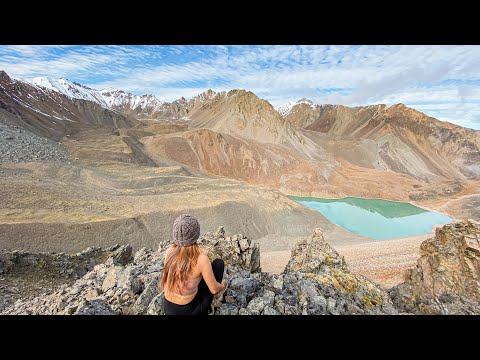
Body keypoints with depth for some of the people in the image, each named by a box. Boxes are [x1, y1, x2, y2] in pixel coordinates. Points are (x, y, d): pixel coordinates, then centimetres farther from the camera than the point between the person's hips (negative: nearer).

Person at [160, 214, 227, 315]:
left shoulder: (169, 251, -13)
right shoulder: (201, 259, -28)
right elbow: (214, 289, -15)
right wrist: (223, 285, 8)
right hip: (188, 310, -5)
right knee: (219, 263, 3)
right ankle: (202, 309, 15)